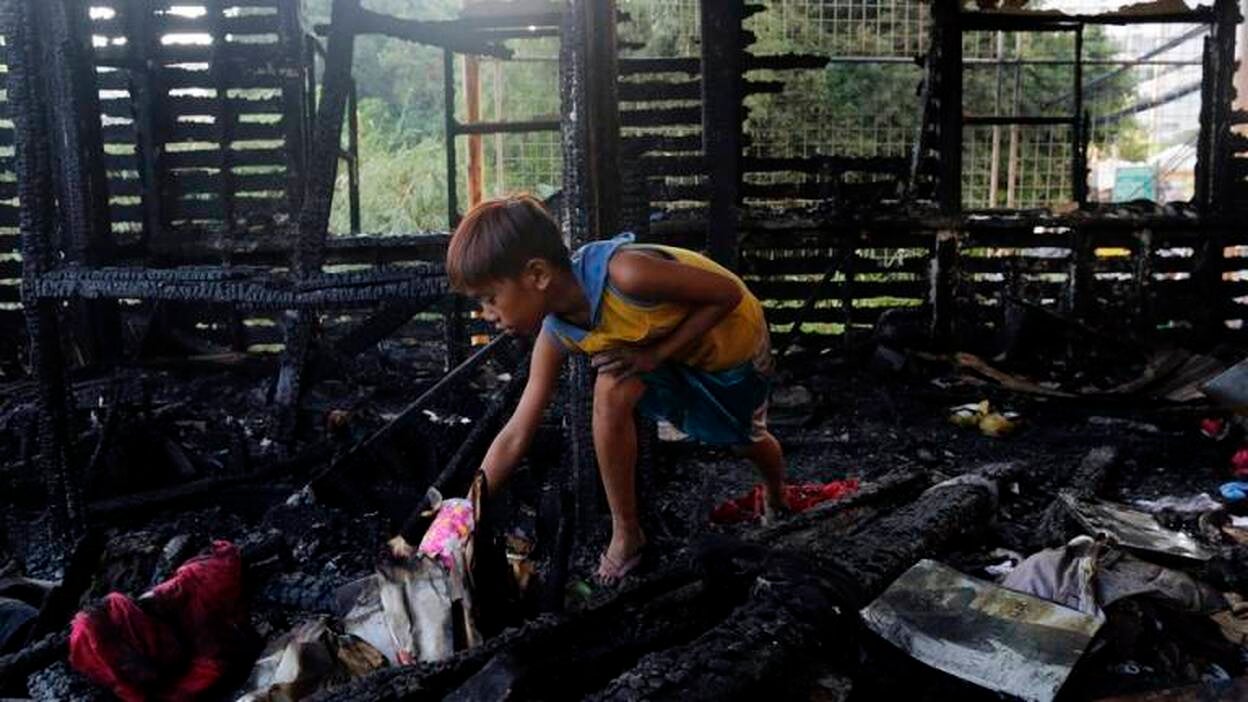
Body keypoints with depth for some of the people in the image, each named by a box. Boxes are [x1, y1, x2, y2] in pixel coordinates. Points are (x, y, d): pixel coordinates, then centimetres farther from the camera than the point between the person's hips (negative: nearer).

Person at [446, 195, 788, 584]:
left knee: (747, 439, 18)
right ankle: (626, 534, -7)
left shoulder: (624, 274, -43)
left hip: (732, 337, -3)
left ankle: (778, 501, 56)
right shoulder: (555, 336, -21)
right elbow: (515, 437, -17)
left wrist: (655, 354, -32)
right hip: (660, 340, 4)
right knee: (611, 393, -25)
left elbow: (728, 293, -31)